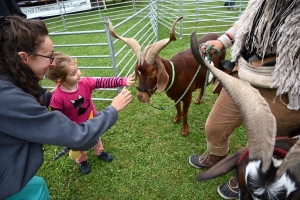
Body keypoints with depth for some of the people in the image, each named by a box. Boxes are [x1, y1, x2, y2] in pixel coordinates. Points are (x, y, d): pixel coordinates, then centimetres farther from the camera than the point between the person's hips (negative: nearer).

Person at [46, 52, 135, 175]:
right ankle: (82, 161, 57)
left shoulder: (85, 83, -24)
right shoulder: (57, 98, -34)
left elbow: (103, 82, -27)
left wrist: (123, 81, -36)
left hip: (91, 121, 4)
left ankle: (99, 152, 62)